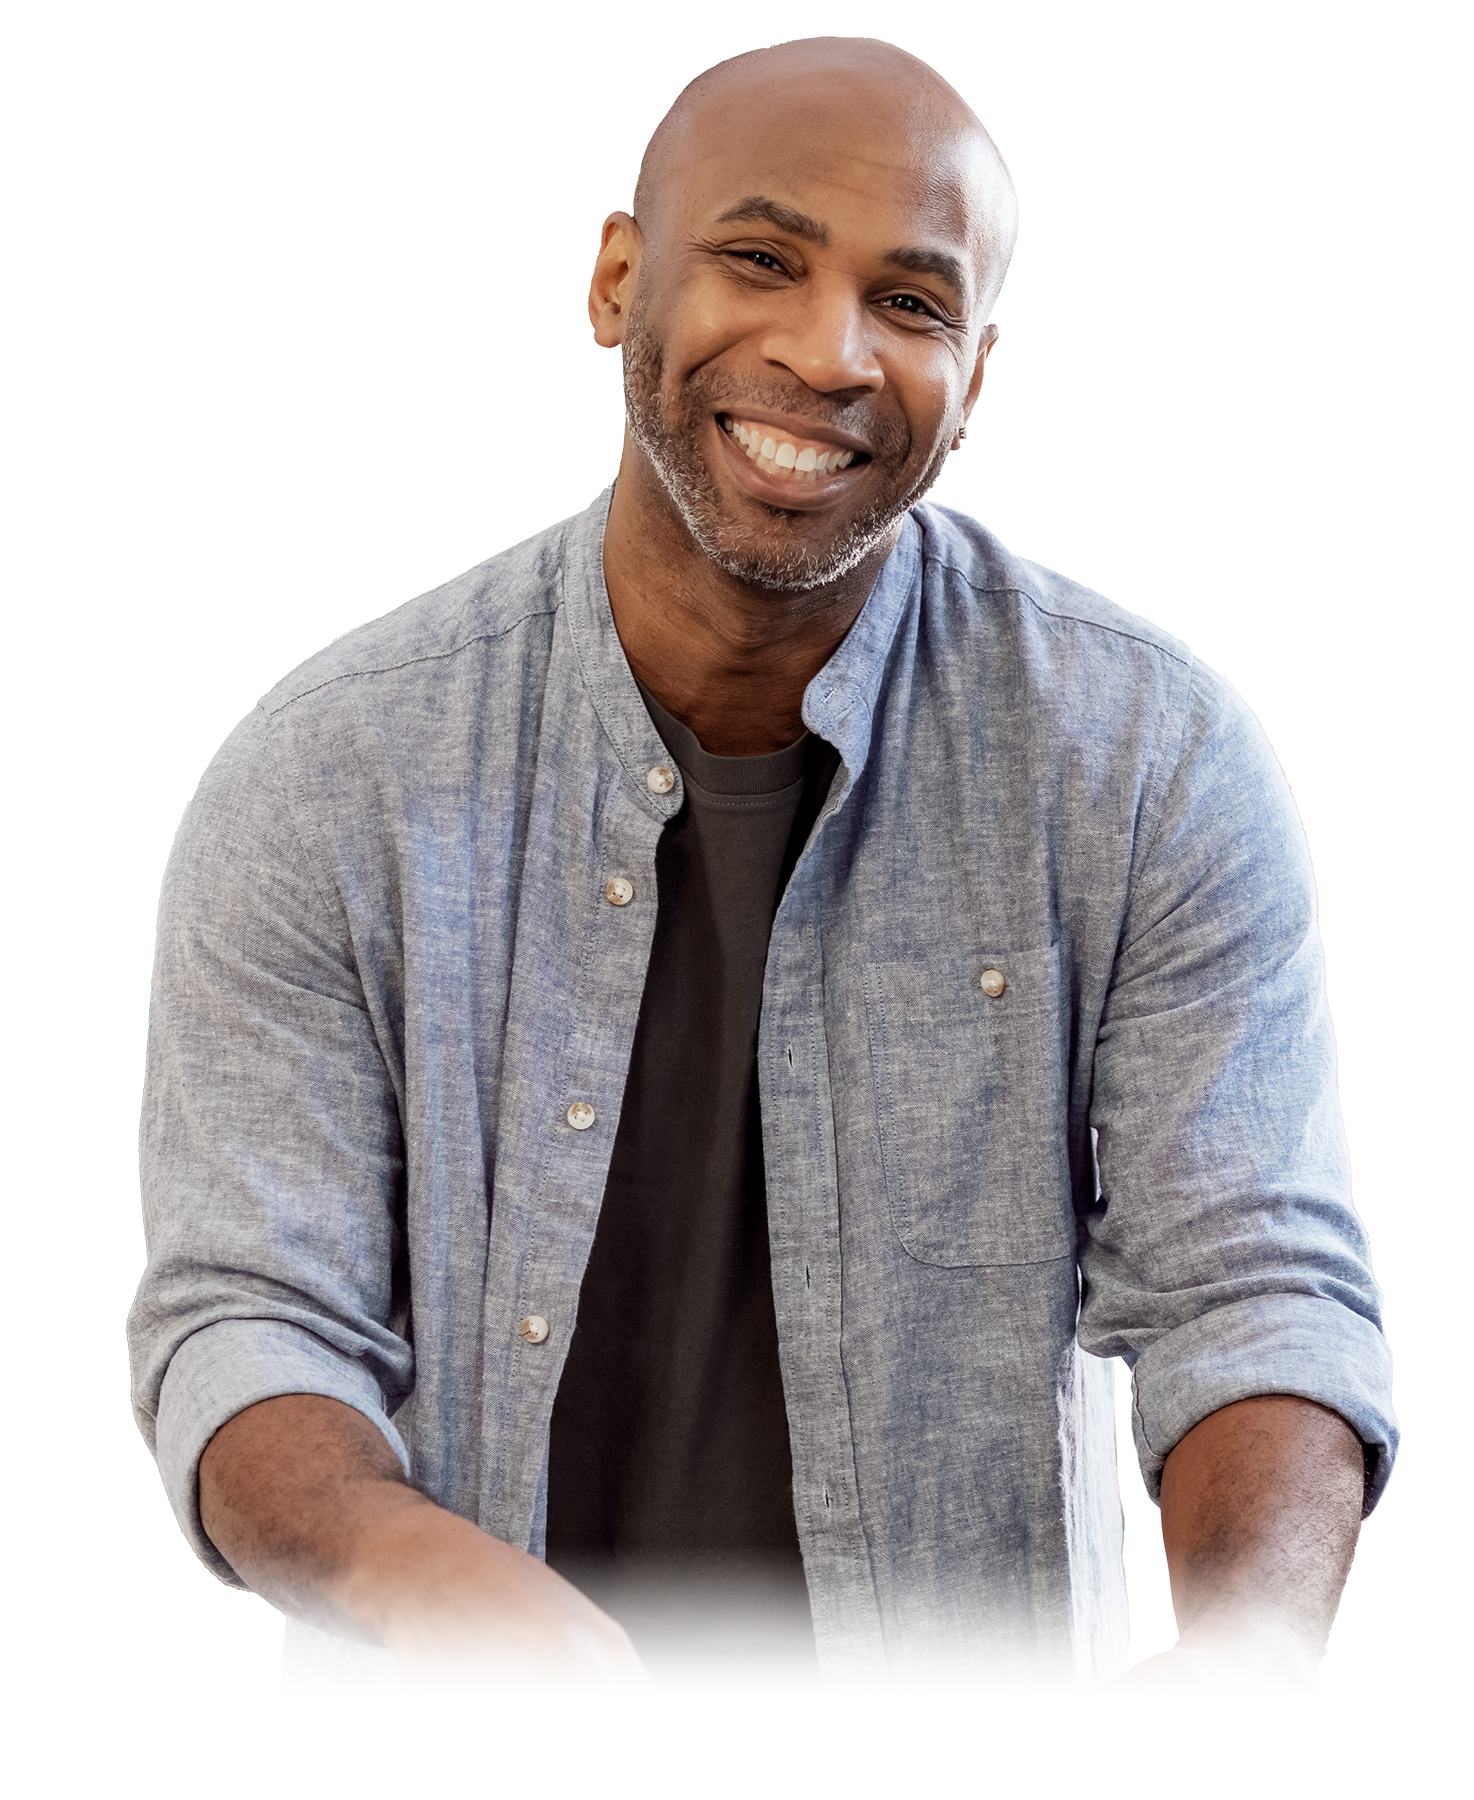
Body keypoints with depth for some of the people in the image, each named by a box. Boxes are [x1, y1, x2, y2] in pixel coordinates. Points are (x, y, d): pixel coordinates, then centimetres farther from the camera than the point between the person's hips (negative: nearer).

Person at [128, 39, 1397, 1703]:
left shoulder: (1150, 768, -3)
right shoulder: (328, 777, -4)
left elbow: (1251, 1296, -4)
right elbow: (241, 1322, -6)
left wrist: (1239, 1655, -24)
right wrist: (415, 1566, -27)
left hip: (962, 1690, 0)